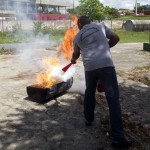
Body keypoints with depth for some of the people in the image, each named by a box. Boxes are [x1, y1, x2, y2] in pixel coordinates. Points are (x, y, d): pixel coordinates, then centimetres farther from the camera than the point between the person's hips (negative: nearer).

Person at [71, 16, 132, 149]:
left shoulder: (78, 36, 20)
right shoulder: (100, 26, 16)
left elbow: (76, 53, 35)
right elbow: (116, 38, 18)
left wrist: (73, 60, 58)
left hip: (89, 67, 3)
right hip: (106, 65, -2)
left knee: (89, 92, 29)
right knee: (113, 99, -5)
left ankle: (88, 119, 41)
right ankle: (118, 138, -8)